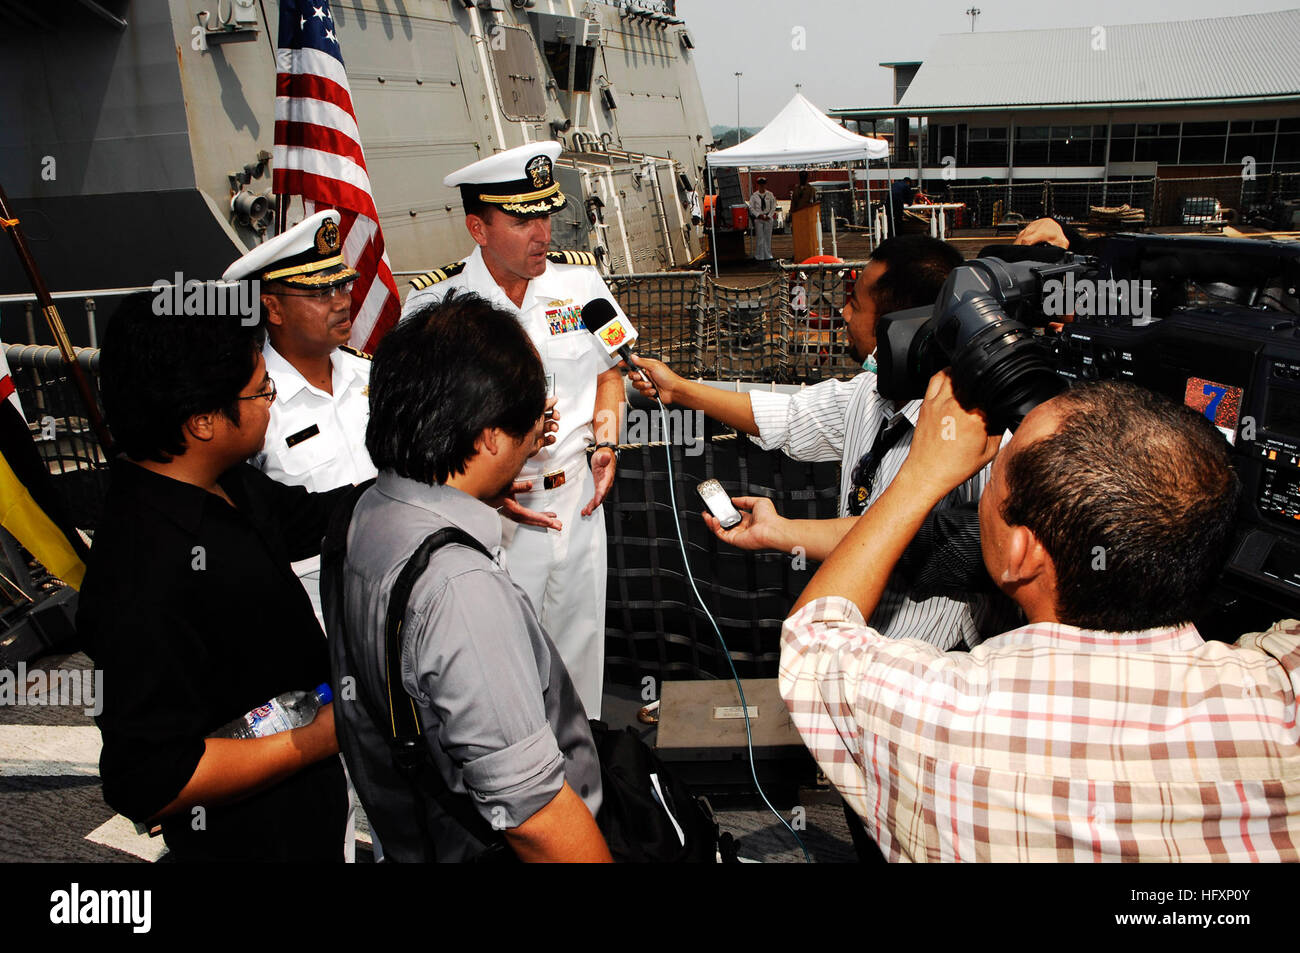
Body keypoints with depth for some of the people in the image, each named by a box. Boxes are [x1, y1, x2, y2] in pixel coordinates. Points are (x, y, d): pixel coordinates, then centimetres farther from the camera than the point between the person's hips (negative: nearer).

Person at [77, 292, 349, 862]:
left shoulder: (226, 483, -7)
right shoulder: (145, 578, -36)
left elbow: (309, 518, 12)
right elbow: (147, 782, -32)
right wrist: (318, 741, -27)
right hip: (255, 836, -8)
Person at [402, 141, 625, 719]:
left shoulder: (581, 279, 0)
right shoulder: (432, 306, -12)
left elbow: (608, 369, 15)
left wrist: (606, 444, 0)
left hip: (577, 495, 4)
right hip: (491, 510, -4)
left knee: (580, 643, 18)